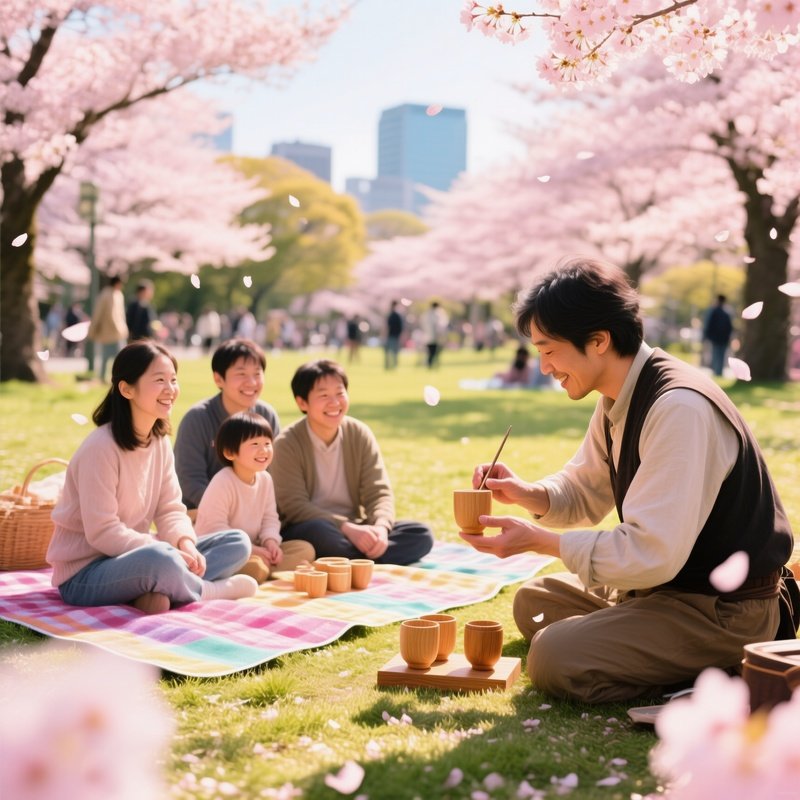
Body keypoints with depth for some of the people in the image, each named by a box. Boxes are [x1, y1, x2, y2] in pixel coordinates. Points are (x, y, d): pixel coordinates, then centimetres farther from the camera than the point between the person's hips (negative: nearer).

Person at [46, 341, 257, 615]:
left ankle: (157, 594, -22)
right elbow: (102, 532, -22)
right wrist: (168, 551, -24)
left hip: (131, 557, 9)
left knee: (238, 542, -1)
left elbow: (170, 509, 4)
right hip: (84, 574, -8)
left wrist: (185, 543, -17)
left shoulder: (160, 441, 5)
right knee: (158, 559, -40)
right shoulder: (101, 447, -20)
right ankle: (209, 591, -9)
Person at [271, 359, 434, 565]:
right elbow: (295, 506, -17)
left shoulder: (360, 434, 2)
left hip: (354, 530, 5)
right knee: (319, 531, -40)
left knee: (421, 534, -17)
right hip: (306, 531, -4)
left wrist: (380, 527, -24)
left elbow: (379, 493, -2)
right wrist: (347, 528, -28)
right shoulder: (287, 444, -10)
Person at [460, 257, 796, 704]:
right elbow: (585, 494, 18)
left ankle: (722, 668, -5)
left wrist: (538, 540, -21)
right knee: (533, 602, 18)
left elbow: (652, 553, -30)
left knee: (554, 659, -22)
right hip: (668, 581, 10)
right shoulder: (618, 400, 2)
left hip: (726, 611, -10)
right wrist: (526, 493, -3)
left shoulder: (680, 408, -28)